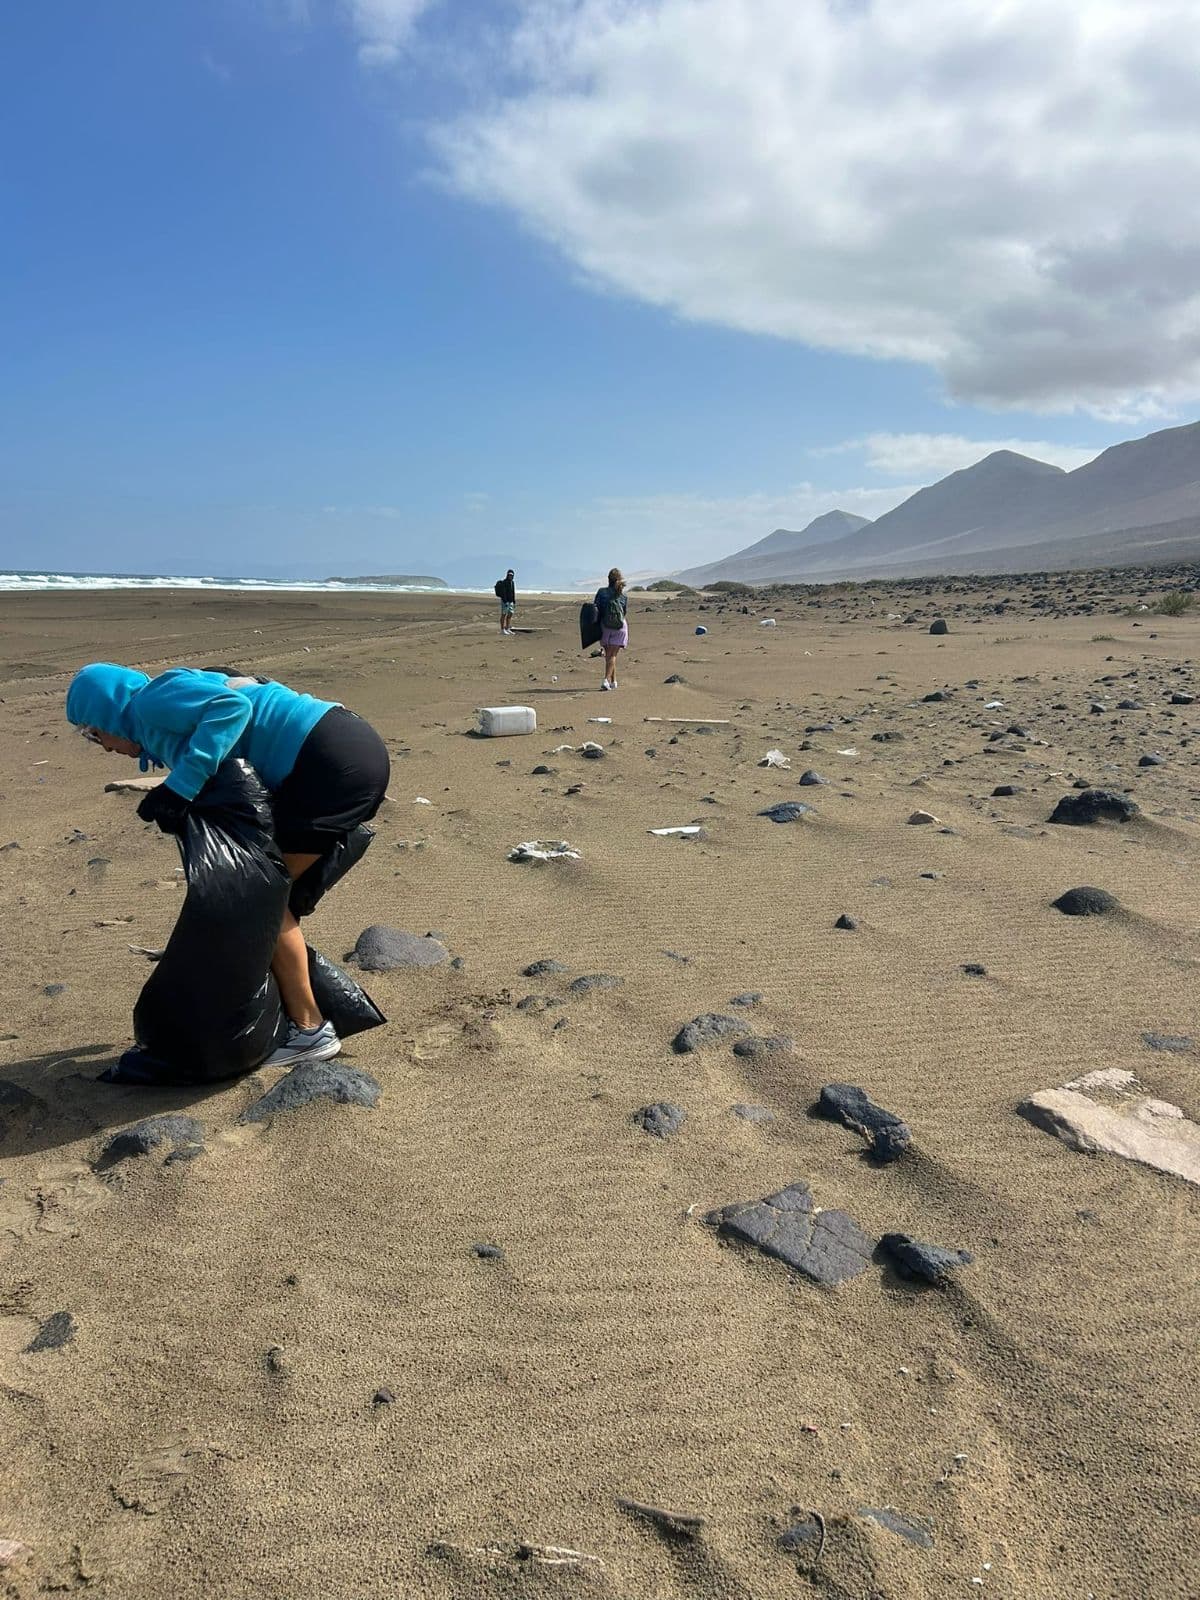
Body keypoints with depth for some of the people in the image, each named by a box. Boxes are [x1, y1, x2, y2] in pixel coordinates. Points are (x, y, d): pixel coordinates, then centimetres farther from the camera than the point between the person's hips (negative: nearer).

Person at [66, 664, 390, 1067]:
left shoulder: (151, 702, -3)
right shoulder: (167, 727, 26)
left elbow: (232, 705, -21)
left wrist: (179, 787, -21)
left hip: (333, 759, -11)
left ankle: (309, 1030, 5)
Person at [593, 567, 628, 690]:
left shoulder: (601, 592, -8)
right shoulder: (624, 596, -7)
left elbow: (596, 609, -7)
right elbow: (625, 613, 3)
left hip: (605, 626, 1)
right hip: (620, 627, -1)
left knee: (609, 655, 14)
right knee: (612, 655, 0)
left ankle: (613, 681, 18)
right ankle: (607, 680, -14)